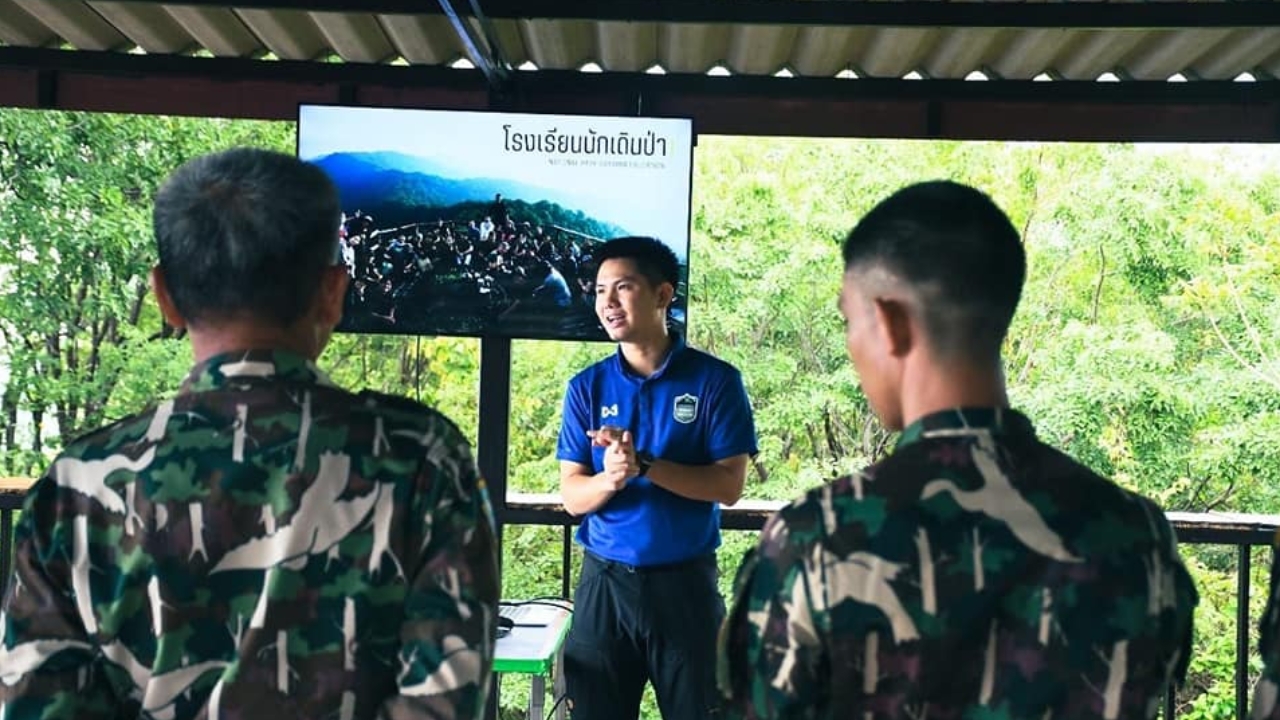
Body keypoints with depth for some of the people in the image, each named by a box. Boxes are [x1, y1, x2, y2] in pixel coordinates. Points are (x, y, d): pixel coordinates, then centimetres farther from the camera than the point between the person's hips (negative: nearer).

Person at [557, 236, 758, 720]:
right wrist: (610, 478, -22)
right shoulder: (586, 387, 2)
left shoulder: (715, 380, -5)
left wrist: (643, 464, -21)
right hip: (604, 581, 2)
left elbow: (728, 485, -10)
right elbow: (572, 495, 0)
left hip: (686, 582, -2)